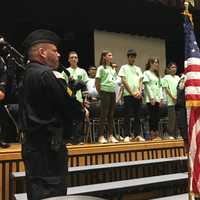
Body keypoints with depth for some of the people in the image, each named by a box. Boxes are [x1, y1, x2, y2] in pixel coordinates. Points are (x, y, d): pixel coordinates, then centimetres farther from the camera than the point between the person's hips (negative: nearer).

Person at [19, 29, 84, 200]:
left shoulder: (28, 73, 12)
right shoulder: (46, 74, -17)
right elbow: (71, 108, -16)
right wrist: (82, 111, 4)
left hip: (33, 143, 10)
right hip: (48, 146, -10)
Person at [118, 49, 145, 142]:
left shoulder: (138, 69, 18)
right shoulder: (124, 68, 4)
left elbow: (140, 81, 12)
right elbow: (124, 82, -4)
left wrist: (139, 92, -7)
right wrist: (132, 93, -11)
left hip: (138, 95, 5)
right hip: (128, 95, -5)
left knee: (137, 116, 6)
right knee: (127, 116, -5)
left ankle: (137, 135, 11)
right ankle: (127, 136, -1)